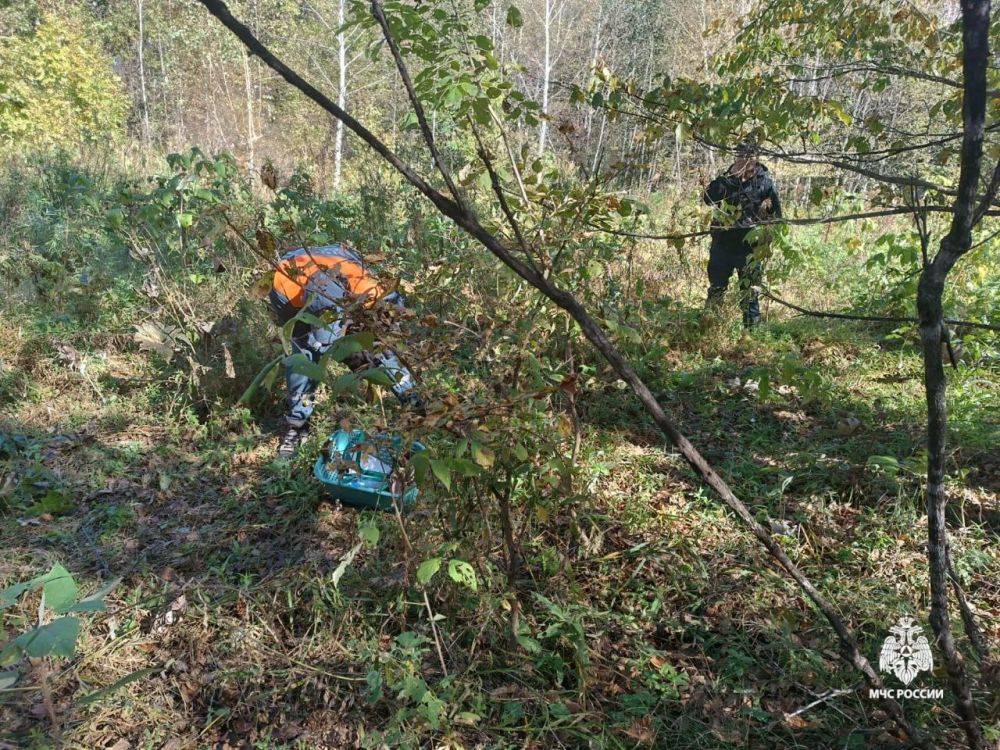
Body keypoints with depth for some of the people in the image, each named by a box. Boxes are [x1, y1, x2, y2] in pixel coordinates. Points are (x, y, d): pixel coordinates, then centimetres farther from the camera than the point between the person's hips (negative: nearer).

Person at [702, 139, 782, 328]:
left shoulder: (765, 182, 0)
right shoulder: (727, 178, 6)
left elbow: (776, 214, 6)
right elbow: (708, 198, -9)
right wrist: (730, 176, -16)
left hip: (748, 247, -2)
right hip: (722, 243, 2)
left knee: (749, 291, 3)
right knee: (716, 288, 10)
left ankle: (752, 327, 10)